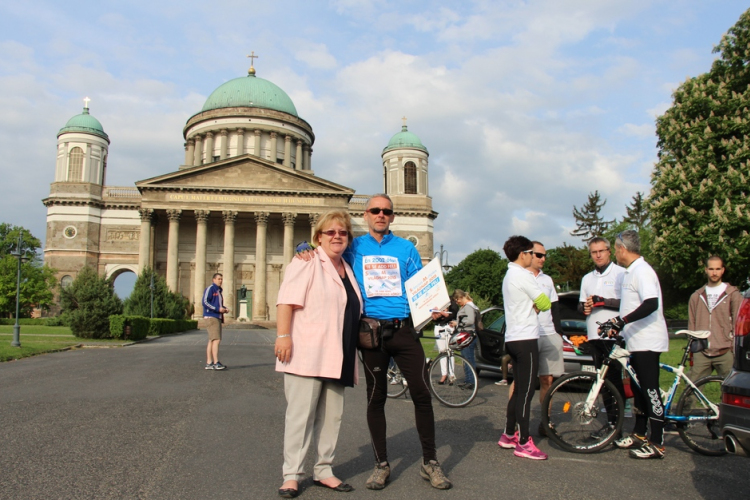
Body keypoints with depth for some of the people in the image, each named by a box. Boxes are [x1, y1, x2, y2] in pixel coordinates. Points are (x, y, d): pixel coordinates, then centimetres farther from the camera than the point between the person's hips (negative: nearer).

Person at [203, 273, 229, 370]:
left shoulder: (219, 290, 21)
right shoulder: (210, 288, -6)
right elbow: (205, 302, -15)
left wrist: (225, 308, 8)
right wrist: (217, 309, -20)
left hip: (218, 318, 10)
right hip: (211, 317, -9)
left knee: (212, 341, 9)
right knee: (216, 340, -14)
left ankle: (209, 363, 12)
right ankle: (216, 363, -15)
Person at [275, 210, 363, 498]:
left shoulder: (348, 270, 20)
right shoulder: (307, 263, -1)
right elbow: (286, 301, -11)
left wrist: (351, 354, 23)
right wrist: (283, 336, -21)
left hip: (337, 358, 7)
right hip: (306, 355, -7)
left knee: (331, 416, 10)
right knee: (301, 414, -3)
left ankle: (323, 471, 22)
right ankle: (291, 475, 7)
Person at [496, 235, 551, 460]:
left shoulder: (509, 276, 18)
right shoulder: (523, 275, -12)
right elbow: (545, 304, -10)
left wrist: (533, 306, 1)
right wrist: (538, 304, 10)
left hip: (513, 339, 10)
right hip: (525, 339, -10)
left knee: (519, 390, 15)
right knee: (526, 392, -6)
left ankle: (508, 435, 21)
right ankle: (524, 443, -2)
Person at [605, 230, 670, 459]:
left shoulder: (642, 271, -16)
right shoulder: (630, 271, 16)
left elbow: (651, 304, -29)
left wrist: (622, 321, -31)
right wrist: (619, 326, 22)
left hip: (647, 341, -10)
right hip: (636, 341, 10)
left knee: (650, 391, -6)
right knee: (639, 389, 16)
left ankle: (657, 443, 1)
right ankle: (639, 434, 26)